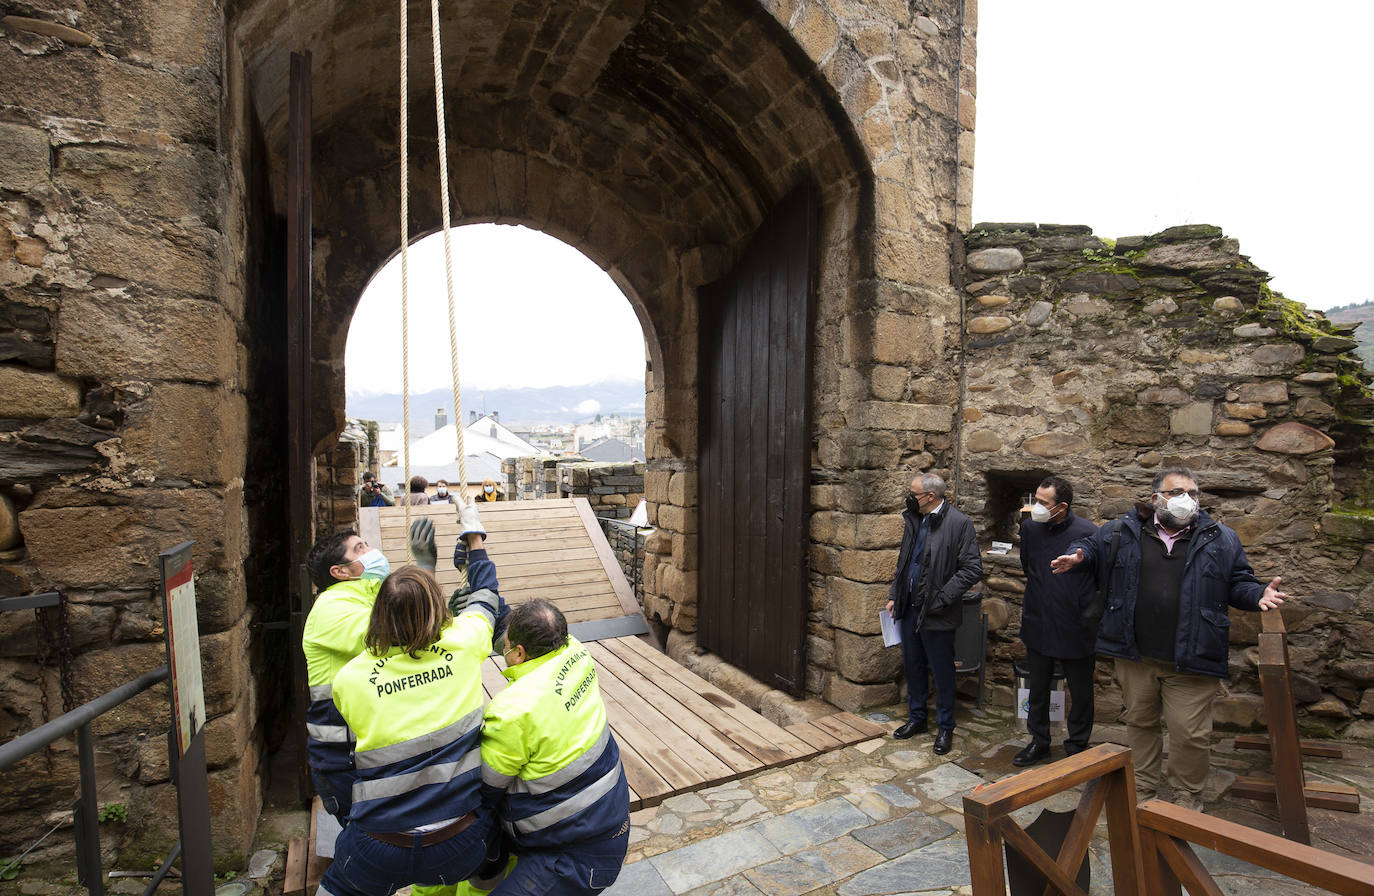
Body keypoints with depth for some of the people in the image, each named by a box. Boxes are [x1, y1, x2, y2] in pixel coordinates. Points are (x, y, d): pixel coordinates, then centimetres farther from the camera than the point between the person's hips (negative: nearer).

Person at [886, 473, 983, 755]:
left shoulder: (958, 523, -14)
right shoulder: (913, 520, 8)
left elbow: (972, 569, -16)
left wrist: (941, 598, -19)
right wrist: (894, 596, 11)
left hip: (936, 614, -7)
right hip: (909, 608, 7)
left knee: (942, 672, 9)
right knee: (912, 666, 18)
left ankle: (945, 728, 27)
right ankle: (917, 718, 36)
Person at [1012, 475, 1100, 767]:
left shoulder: (1087, 533, -17)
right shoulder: (1030, 527, -3)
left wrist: (1090, 617, -6)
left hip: (1075, 630, -4)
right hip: (1038, 625, 4)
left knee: (1080, 693, 15)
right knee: (1037, 688, 17)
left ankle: (1077, 746, 34)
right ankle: (1039, 742, 34)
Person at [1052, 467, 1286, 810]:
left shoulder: (1221, 540, 4)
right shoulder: (1124, 531, 2)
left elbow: (1239, 583, 9)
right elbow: (1092, 545, 17)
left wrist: (1258, 595, -11)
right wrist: (1078, 555, -3)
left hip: (1190, 660, -1)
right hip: (1134, 654, 1)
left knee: (1190, 733, 4)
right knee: (1139, 723, 17)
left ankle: (1187, 798, 28)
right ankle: (1143, 789, 35)